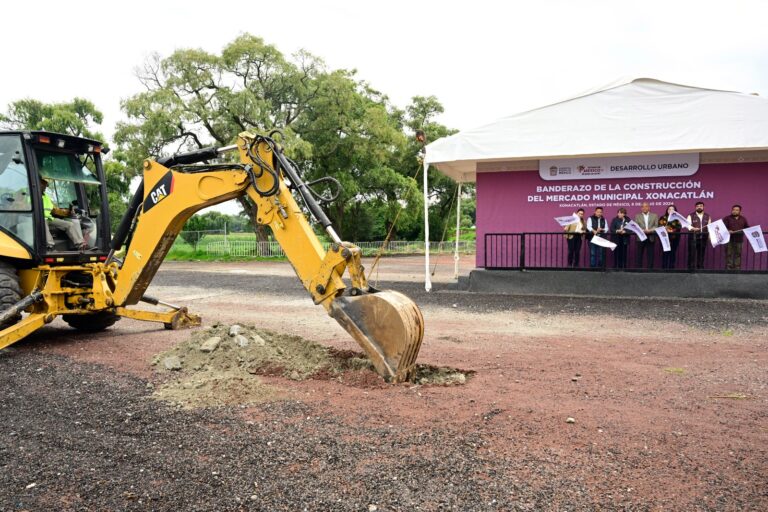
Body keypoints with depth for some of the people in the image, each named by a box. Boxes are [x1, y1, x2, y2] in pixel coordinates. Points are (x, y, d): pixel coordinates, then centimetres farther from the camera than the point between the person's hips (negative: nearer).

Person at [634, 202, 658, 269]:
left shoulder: (654, 216, 12)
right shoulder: (637, 216, 11)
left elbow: (656, 226, 2)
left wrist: (650, 230, -17)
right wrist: (643, 230, -17)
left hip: (650, 238, 0)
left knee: (650, 255, 0)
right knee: (639, 255, 1)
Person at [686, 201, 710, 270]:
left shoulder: (707, 216, 14)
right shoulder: (691, 216, 4)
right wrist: (693, 228, -26)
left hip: (703, 237, 3)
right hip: (693, 237, -3)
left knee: (702, 253, 6)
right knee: (692, 253, -6)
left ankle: (700, 267, 12)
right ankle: (691, 267, -3)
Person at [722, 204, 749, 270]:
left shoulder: (743, 219, 15)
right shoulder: (727, 218, 2)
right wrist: (728, 231, -24)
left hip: (739, 240, 3)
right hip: (729, 239, -3)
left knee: (738, 254, 4)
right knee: (729, 254, -2)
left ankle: (737, 269, 8)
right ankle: (728, 268, 1)